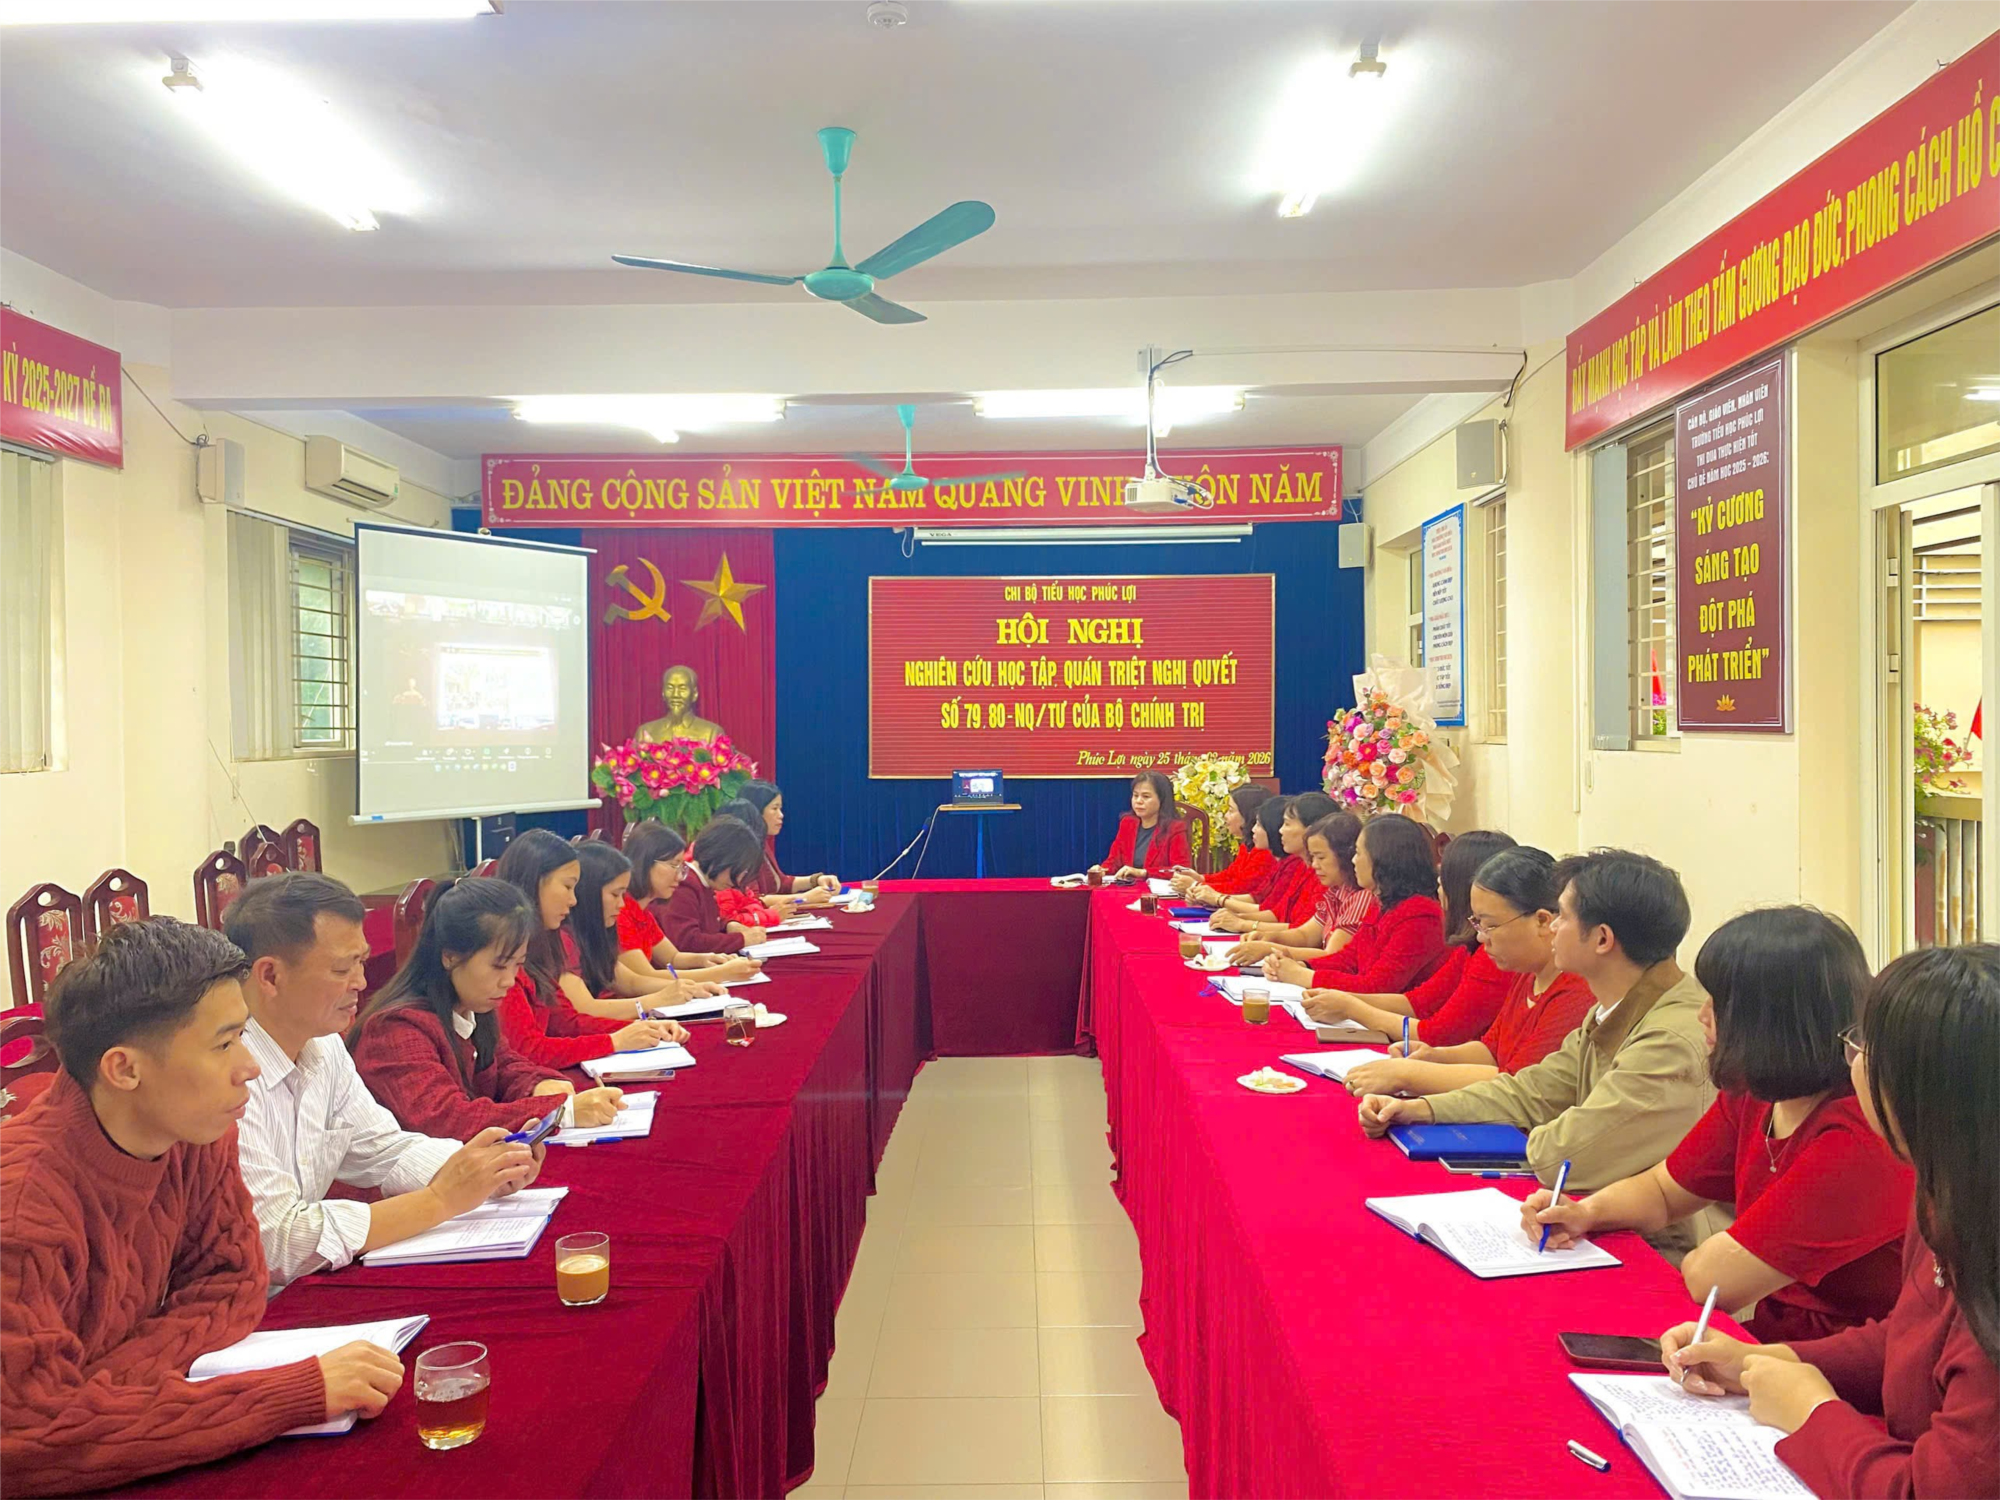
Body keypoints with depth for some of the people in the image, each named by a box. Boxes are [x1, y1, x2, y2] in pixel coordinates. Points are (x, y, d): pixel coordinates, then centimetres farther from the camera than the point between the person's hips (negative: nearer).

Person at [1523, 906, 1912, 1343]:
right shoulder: (1750, 1099, 1)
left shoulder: (1855, 1140, -25)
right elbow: (1662, 1190, 13)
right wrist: (1586, 1212, -5)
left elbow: (1710, 1279, -23)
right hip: (1772, 1335, 7)